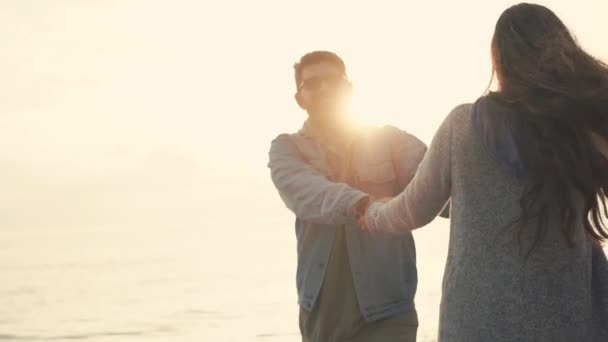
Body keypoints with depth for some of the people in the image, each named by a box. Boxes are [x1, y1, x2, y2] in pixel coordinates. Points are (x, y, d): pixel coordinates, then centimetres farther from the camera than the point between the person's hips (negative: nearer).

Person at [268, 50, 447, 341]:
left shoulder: (389, 140, 5)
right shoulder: (288, 148, 5)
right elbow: (303, 190, -17)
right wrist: (360, 204, -37)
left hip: (386, 312, -1)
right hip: (321, 314, 2)